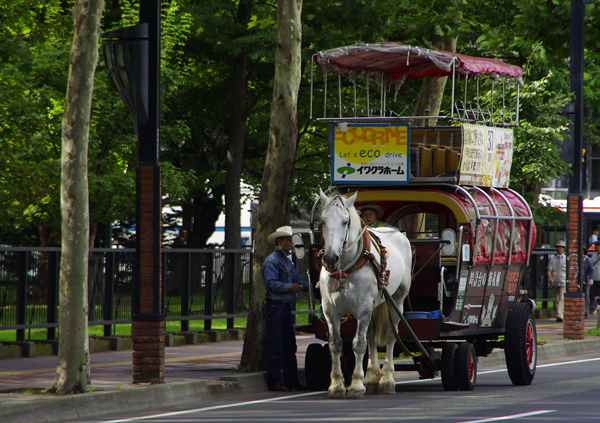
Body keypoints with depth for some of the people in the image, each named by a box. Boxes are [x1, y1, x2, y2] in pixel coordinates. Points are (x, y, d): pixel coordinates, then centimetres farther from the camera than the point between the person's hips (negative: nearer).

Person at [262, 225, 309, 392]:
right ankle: (274, 381, -1)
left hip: (286, 306, 9)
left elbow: (296, 280, 17)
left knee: (290, 346, 10)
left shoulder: (287, 260, 17)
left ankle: (291, 380, 15)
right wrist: (290, 287, -19)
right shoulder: (272, 261, -11)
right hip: (274, 306, -9)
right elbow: (270, 284, -20)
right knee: (276, 346, -5)